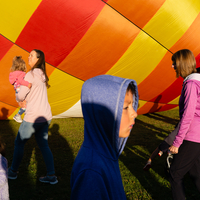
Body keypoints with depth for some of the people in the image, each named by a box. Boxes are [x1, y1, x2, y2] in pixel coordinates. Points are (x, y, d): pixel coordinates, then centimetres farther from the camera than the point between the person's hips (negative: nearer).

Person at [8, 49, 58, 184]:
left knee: (19, 143, 12)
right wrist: (25, 99, 12)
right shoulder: (42, 75, 11)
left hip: (33, 117, -7)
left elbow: (20, 96, -11)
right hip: (46, 116, 8)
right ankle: (51, 176, 14)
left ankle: (13, 172, 26)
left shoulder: (31, 75, -14)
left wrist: (17, 96, 10)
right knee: (43, 145, 14)